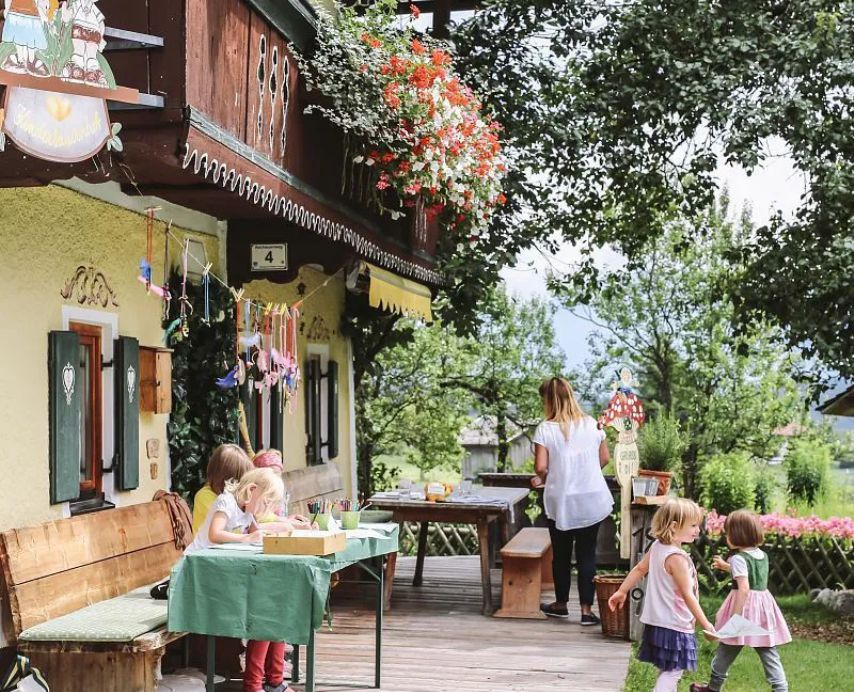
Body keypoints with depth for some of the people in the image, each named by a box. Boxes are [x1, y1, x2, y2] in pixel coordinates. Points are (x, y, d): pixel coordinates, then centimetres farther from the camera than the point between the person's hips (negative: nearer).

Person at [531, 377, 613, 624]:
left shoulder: (546, 429, -10)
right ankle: (586, 609, 4)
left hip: (561, 501, -2)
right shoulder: (591, 424, 1)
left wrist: (542, 479, 7)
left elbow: (541, 467, -14)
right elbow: (604, 458, 8)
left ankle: (561, 604, 28)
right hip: (592, 500, 2)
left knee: (561, 553, 13)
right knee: (587, 554, 7)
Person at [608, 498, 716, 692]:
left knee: (668, 670, 19)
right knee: (673, 671, -5)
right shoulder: (677, 557, -24)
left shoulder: (656, 546, 3)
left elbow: (639, 569, 16)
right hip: (674, 625, -9)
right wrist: (706, 624, -17)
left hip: (657, 621, 10)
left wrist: (622, 591, 28)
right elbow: (688, 595, -22)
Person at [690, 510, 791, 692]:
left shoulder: (738, 558, -15)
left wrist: (735, 617, -23)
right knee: (769, 654, 5)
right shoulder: (763, 555, 8)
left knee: (726, 651, 12)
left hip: (744, 607, -6)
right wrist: (727, 566, 36)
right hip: (764, 606, 6)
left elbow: (744, 588, -24)